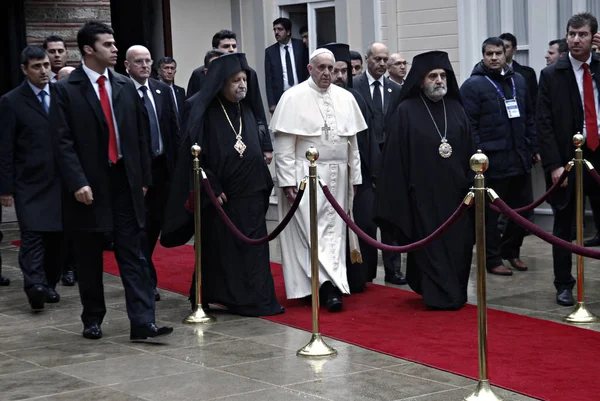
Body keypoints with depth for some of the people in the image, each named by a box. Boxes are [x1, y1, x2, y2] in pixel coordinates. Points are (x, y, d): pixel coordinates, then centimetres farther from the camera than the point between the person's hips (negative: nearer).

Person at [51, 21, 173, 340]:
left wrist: (143, 179, 9)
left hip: (125, 181, 3)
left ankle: (142, 323, -5)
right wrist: (77, 183, -17)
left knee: (133, 254, -2)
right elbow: (63, 142, -9)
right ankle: (92, 319, 22)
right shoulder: (66, 89, -4)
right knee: (89, 258, 8)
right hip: (89, 185, -3)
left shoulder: (126, 86, 9)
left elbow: (140, 135, 12)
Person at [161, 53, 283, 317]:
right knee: (219, 250, 2)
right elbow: (194, 154, -11)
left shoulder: (247, 110, 9)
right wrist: (212, 189, -15)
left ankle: (256, 300, 11)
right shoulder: (204, 113, -9)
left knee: (253, 249, 5)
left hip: (251, 195, 5)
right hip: (221, 196, -5)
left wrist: (263, 184, 12)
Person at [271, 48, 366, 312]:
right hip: (306, 176, -5)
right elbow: (284, 144, -7)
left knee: (334, 230, 6)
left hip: (338, 177, 5)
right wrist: (288, 181, -13)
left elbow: (352, 141, 13)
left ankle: (330, 284, 13)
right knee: (312, 230, -10)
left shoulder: (345, 98, 9)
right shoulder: (293, 98, -5)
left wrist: (355, 177, 9)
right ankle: (331, 286, -13)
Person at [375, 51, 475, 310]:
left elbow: (468, 150, 11)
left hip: (454, 191, 4)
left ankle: (456, 293, 20)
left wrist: (470, 186, 6)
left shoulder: (456, 109, 9)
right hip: (424, 192, -4)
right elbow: (397, 154, -5)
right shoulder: (406, 111, -4)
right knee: (431, 245, 0)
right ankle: (441, 296, 8)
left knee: (458, 244, 6)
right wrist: (401, 193, -8)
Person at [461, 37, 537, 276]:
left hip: (520, 157, 6)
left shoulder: (518, 80, 12)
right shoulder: (473, 85, -6)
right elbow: (469, 126, -11)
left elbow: (529, 119, 17)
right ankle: (493, 259, 12)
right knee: (491, 213, 3)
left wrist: (534, 147, 13)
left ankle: (511, 250, 28)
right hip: (492, 161, -6)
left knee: (524, 208, 12)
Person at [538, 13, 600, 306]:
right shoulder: (551, 75, 0)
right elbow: (544, 124, -4)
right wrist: (554, 165, -10)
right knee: (564, 227, 7)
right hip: (567, 159, -1)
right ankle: (563, 285, 17)